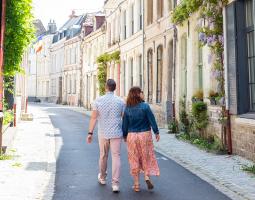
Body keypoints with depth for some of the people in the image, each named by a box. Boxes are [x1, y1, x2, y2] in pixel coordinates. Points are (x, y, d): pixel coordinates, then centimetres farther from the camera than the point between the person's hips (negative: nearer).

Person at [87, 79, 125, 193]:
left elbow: (94, 118, -6)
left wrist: (90, 133, -1)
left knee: (103, 156, 18)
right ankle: (115, 183, -8)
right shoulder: (120, 101, -3)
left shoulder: (98, 101, -4)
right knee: (116, 157, -1)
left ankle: (102, 178, 37)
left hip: (103, 133, 1)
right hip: (116, 133, -1)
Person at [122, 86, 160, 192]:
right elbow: (152, 120, -9)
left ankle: (136, 185, 12)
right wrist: (156, 132, 1)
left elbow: (125, 124, 3)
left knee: (134, 160, 9)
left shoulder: (127, 109, -2)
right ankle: (147, 177, -3)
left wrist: (125, 135, 16)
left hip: (132, 136, 2)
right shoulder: (145, 106, -10)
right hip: (145, 135, -2)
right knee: (147, 157, 14)